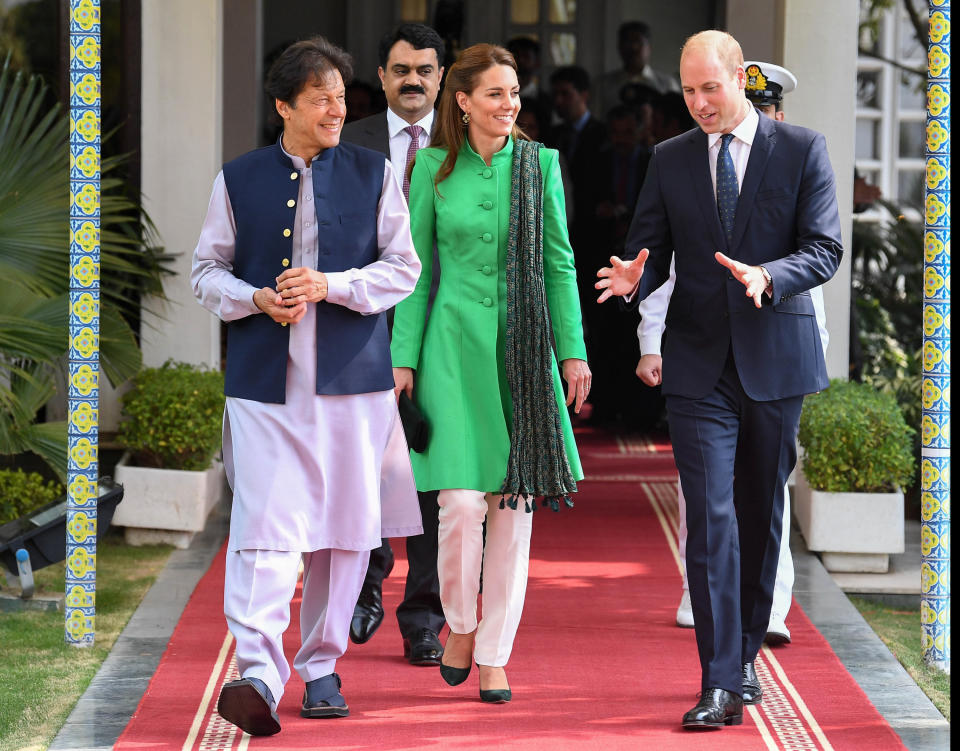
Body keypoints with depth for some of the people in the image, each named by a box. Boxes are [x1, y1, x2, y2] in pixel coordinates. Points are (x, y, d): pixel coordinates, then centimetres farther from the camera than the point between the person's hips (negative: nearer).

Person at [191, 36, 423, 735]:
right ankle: (259, 675, -20)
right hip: (265, 380, -1)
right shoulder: (238, 180, 8)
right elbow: (207, 271, 11)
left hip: (352, 377, 1)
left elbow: (402, 268, 4)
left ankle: (322, 667, 18)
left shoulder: (374, 173, 7)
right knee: (264, 527, -13)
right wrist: (257, 299, -10)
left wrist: (329, 285, -11)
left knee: (347, 530, 5)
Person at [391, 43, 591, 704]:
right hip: (455, 344, -1)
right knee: (463, 500, -11)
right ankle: (461, 622, 15)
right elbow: (417, 270, 6)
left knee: (514, 502, 2)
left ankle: (495, 654, 11)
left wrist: (574, 350, 1)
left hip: (524, 348, 1)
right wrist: (404, 357, 1)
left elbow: (558, 262, 6)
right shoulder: (434, 168, 3)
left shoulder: (540, 164, 5)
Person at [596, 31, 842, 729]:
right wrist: (634, 275, -17)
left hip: (774, 359, 0)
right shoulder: (670, 160, 7)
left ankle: (746, 654, 27)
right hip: (700, 367, 0)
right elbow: (650, 248, 8)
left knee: (762, 514, 10)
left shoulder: (802, 149, 0)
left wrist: (768, 276, -25)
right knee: (711, 517, -9)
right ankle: (721, 684, -11)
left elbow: (825, 248, -6)